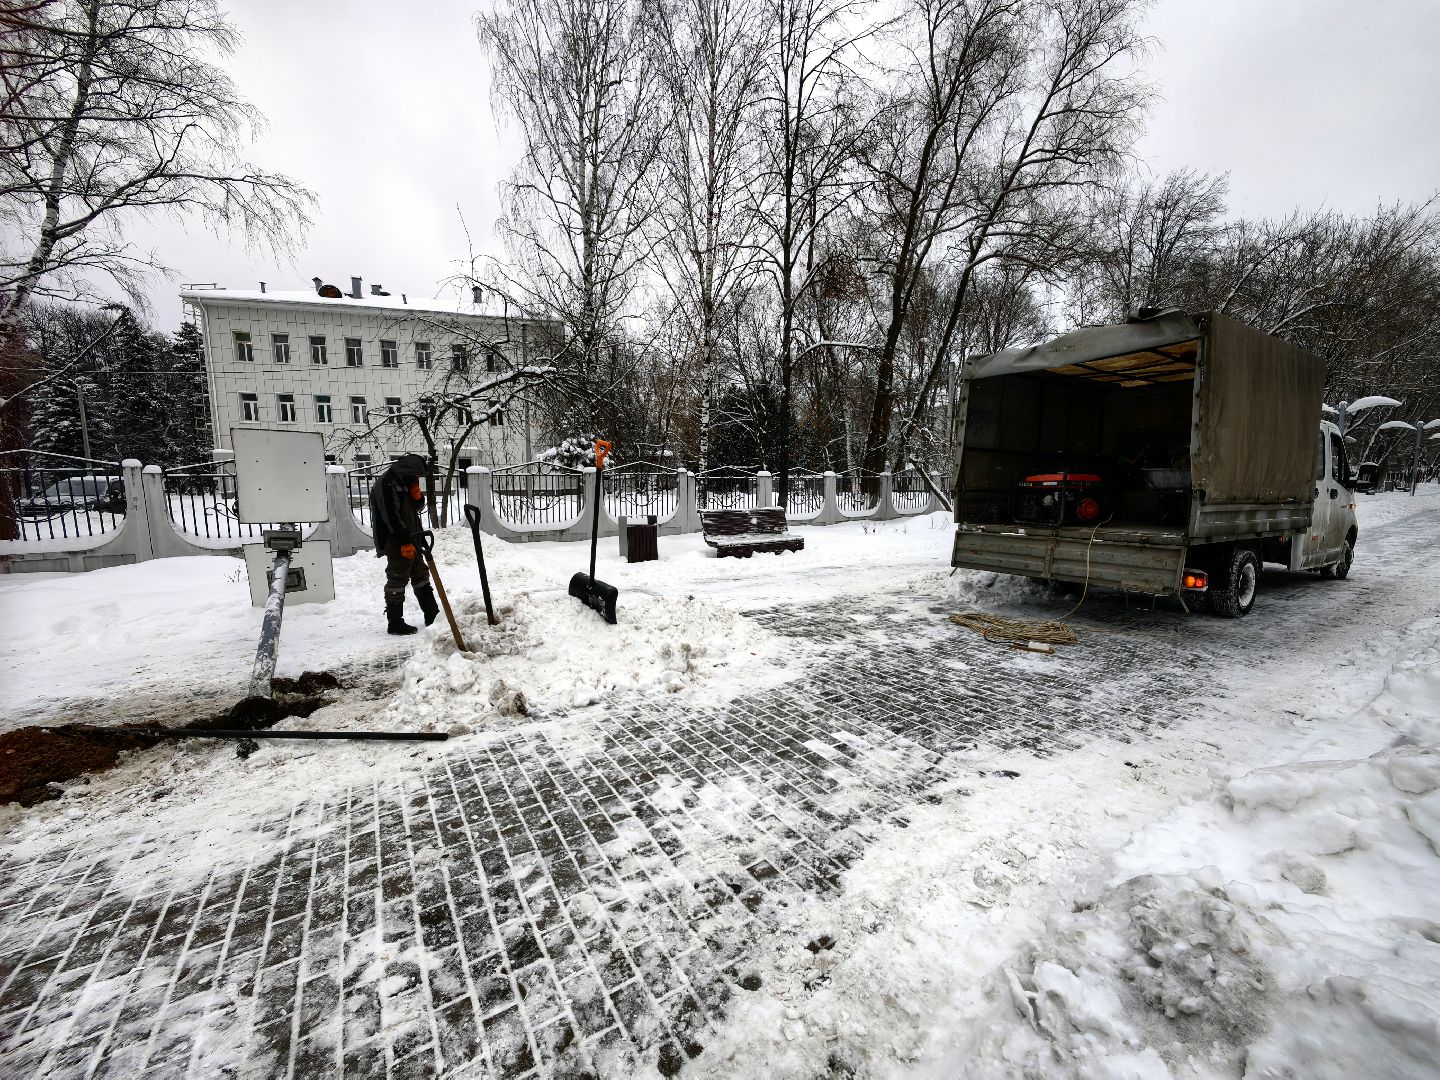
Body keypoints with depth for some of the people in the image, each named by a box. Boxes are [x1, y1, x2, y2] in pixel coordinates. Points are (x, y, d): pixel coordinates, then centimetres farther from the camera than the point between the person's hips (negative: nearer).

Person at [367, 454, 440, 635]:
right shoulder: (386, 483, -16)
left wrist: (417, 495, -3)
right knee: (397, 580, -3)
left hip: (410, 540, 10)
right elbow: (391, 516, -22)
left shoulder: (405, 480, 12)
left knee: (421, 576, 14)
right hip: (396, 543, -10)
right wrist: (404, 542, -23)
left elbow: (417, 506, 20)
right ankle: (395, 623, 7)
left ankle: (432, 615, 22)